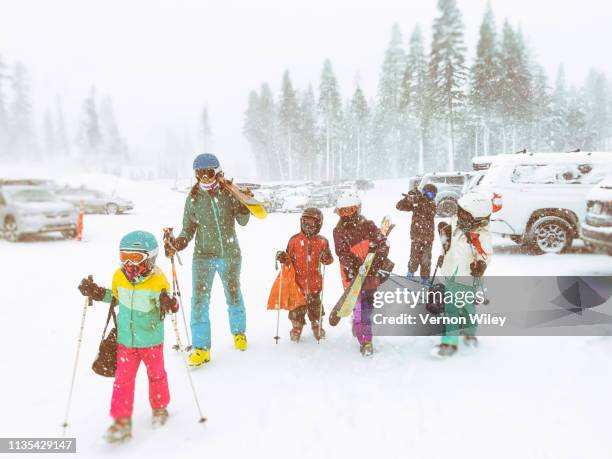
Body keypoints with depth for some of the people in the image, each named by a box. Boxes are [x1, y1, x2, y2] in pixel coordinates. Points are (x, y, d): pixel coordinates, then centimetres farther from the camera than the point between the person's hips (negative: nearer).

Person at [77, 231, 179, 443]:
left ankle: (159, 408, 39)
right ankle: (122, 420, 16)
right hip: (126, 340, 3)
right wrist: (96, 292, 0)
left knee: (156, 374, 16)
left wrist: (170, 304, -33)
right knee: (123, 379, 3)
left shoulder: (158, 280, -17)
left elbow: (166, 306, -10)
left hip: (151, 340, -3)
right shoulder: (119, 277, -4)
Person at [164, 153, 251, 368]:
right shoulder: (193, 198, 1)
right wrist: (176, 244, -12)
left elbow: (242, 221, -4)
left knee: (233, 296, 15)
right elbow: (188, 230, 5)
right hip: (203, 256, 1)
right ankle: (201, 348, 5)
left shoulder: (229, 192, -3)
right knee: (199, 300, -6)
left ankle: (239, 332, 39)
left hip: (230, 255, 0)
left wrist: (244, 204, -22)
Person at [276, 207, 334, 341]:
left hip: (314, 281, 1)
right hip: (298, 279, 0)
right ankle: (296, 328, 25)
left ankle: (317, 327, 32)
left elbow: (329, 260, 4)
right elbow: (290, 258, 5)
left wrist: (326, 257, -19)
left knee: (315, 305, 14)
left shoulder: (322, 241, 0)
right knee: (297, 306, 8)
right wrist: (283, 258, -16)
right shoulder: (294, 240, -2)